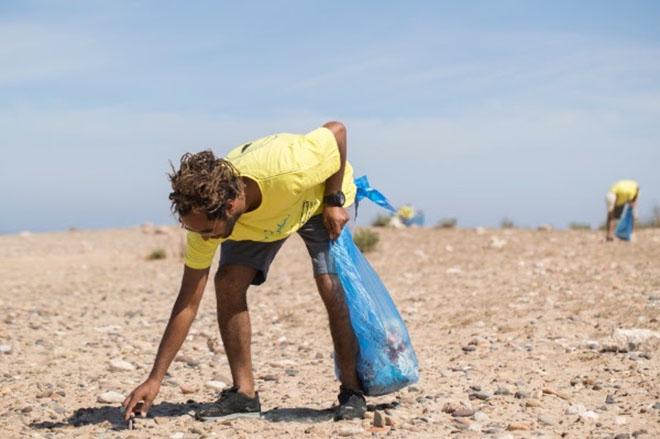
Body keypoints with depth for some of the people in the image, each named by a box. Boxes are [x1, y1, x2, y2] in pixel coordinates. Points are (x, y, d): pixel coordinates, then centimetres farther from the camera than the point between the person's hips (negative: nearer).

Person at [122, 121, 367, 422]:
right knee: (227, 282, -18)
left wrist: (334, 200, -25)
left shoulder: (287, 170, -47)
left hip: (320, 197, -3)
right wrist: (154, 380, -27)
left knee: (332, 288, -20)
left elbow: (337, 130, -27)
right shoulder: (205, 216, -32)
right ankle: (244, 393, -7)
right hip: (256, 217, 3)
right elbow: (188, 303, -25)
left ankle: (352, 393, -4)